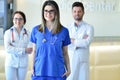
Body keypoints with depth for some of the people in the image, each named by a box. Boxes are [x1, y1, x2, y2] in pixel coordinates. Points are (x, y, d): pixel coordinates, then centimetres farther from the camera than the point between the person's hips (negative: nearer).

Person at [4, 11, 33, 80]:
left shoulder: (27, 33, 2)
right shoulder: (8, 32, -2)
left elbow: (30, 50, -6)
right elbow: (8, 48, -13)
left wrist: (15, 50, -17)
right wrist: (24, 50, -16)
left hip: (23, 64, 2)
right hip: (11, 63, -1)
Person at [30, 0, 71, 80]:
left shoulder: (64, 31, 2)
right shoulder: (36, 30, 5)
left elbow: (65, 53, 7)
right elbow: (34, 51, 10)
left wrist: (68, 69, -1)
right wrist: (33, 68, 3)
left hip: (57, 72, 0)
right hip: (40, 72, 1)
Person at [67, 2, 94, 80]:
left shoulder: (89, 28, -2)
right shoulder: (68, 28, 6)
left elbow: (87, 43, -20)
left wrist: (72, 40, -11)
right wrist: (81, 41, -15)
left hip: (82, 62, -2)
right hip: (69, 63, 2)